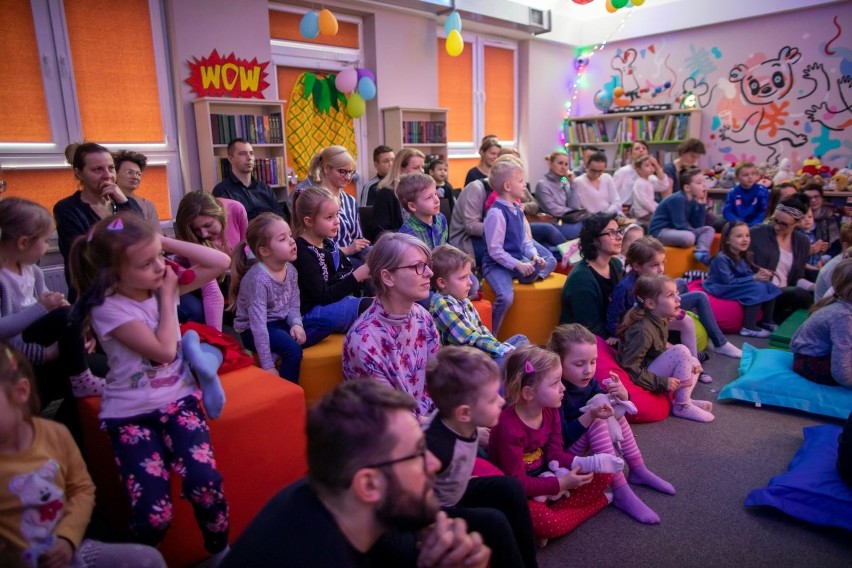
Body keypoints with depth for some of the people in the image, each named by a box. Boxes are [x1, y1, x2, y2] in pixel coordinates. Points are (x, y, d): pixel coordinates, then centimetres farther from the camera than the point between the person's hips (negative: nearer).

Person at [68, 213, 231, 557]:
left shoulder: (163, 283, 0)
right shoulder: (107, 308, -14)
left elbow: (221, 262, -4)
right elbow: (164, 350, -20)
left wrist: (167, 243, -8)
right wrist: (167, 297, -11)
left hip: (177, 399, 3)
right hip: (130, 412, -3)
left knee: (205, 484, -21)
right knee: (154, 514, -16)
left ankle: (220, 552, 7)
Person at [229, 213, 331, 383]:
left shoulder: (290, 270, -4)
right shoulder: (258, 278, -26)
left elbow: (293, 304, 5)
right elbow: (258, 324, -28)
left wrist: (296, 324, -18)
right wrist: (267, 366, -29)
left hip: (280, 323, 8)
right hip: (252, 330, -8)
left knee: (325, 325, -4)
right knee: (293, 350, -30)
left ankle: (277, 352, -16)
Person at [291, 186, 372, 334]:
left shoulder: (328, 243, 10)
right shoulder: (302, 252, -16)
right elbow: (323, 296, -19)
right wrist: (356, 276, -22)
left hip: (336, 302, 9)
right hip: (311, 312, -9)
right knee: (369, 306, -26)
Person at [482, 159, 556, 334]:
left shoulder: (517, 210, 9)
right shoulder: (496, 213, -18)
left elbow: (525, 240, 12)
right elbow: (495, 250, -21)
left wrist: (534, 255, -7)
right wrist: (518, 265, -25)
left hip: (518, 261, 9)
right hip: (497, 264, -8)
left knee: (550, 262, 8)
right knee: (506, 297, -30)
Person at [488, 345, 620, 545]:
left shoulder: (550, 411, -5)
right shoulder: (508, 427, -30)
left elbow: (555, 454, -2)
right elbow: (517, 483, -26)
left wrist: (587, 463, -20)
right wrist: (562, 483, -25)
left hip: (544, 479, 8)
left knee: (603, 475, 0)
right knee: (551, 525, -35)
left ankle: (550, 511, -9)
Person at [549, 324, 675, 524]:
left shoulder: (588, 381, -5)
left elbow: (612, 410, 6)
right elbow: (560, 440, -31)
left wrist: (622, 396, -17)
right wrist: (590, 416, -41)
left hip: (587, 443, 8)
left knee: (613, 408, 0)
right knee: (598, 422, -27)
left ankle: (638, 470, 6)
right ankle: (620, 492, -23)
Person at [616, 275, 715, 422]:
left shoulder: (661, 320, 1)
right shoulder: (643, 330, -27)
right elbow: (630, 369, -27)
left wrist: (689, 363, 3)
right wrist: (662, 382, -24)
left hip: (653, 368, 9)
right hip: (642, 381, -9)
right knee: (681, 351, -21)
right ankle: (682, 406, -13)